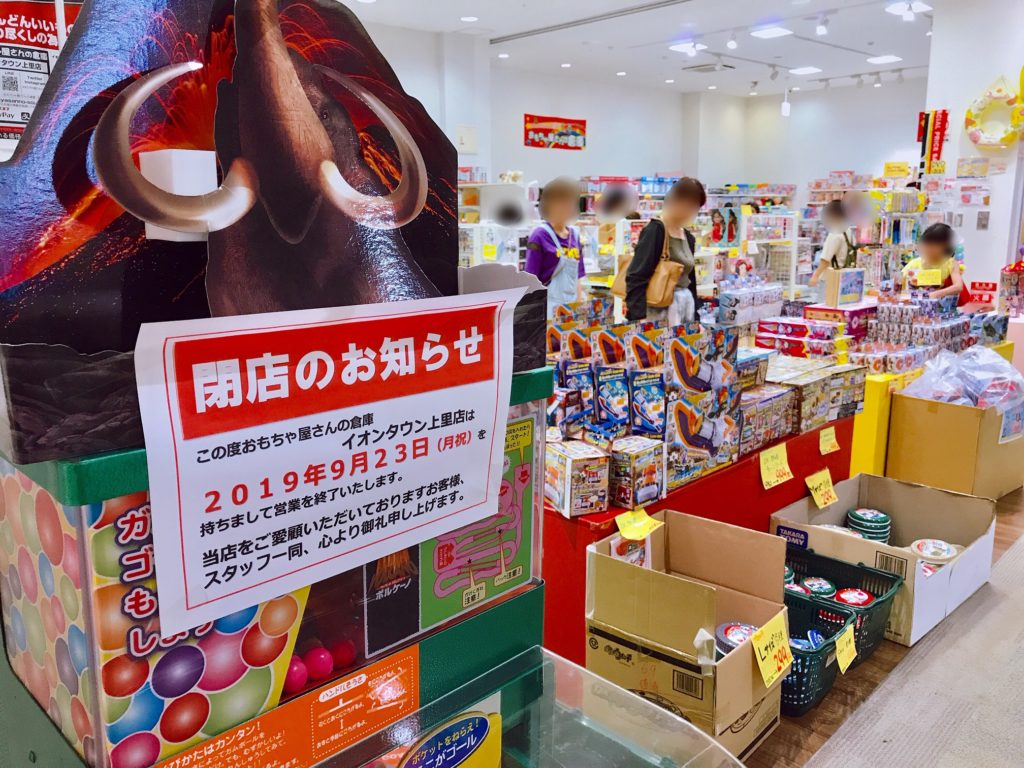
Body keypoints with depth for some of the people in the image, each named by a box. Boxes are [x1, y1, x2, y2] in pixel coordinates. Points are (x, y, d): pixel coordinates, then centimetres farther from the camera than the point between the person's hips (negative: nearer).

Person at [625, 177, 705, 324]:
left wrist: (695, 319, 18)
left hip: (685, 306, 8)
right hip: (660, 309, -8)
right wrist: (639, 317, -26)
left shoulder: (688, 237, 14)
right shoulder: (655, 230, -10)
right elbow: (636, 277, -17)